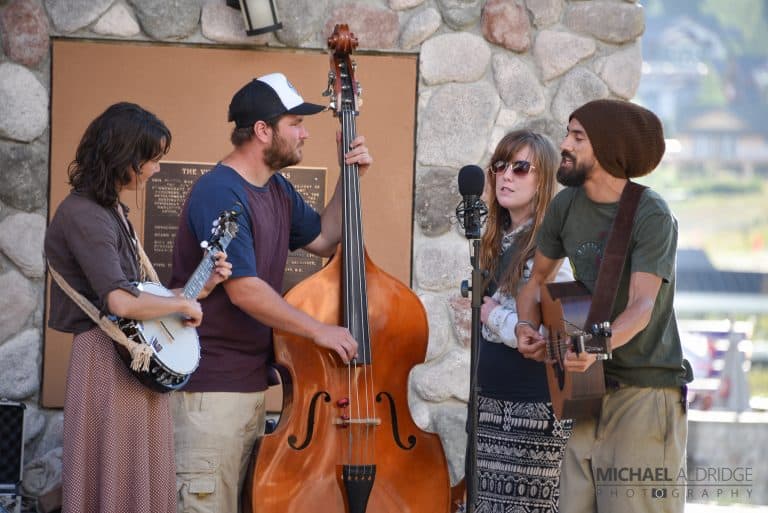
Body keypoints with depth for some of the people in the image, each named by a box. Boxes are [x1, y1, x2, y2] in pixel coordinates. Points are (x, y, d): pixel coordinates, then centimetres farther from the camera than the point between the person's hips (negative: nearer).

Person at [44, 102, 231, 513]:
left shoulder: (112, 210, 15)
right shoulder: (82, 215, -16)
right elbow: (120, 302, -27)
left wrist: (200, 288, 9)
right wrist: (182, 304, -13)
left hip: (139, 363, 10)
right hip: (109, 360, -10)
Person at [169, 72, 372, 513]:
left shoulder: (279, 191, 11)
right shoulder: (220, 194, -19)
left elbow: (324, 240, 23)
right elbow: (244, 290, -24)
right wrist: (319, 331, -18)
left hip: (253, 382, 10)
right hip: (211, 388, -10)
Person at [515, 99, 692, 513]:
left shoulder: (651, 216, -13)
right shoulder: (567, 205, 6)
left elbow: (642, 306, -23)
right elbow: (538, 277, 20)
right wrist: (527, 328, 1)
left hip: (645, 389, -6)